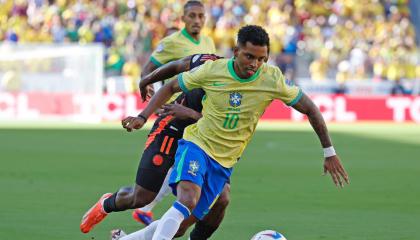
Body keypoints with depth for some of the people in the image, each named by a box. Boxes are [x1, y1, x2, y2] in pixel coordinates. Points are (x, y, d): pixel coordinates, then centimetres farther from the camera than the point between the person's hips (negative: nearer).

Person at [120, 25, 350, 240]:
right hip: (196, 145, -3)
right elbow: (171, 87, 4)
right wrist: (143, 117, -5)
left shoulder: (272, 79, -12)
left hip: (224, 163, 3)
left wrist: (329, 152, -3)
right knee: (187, 200, -32)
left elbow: (310, 109, -3)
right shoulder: (212, 70, -12)